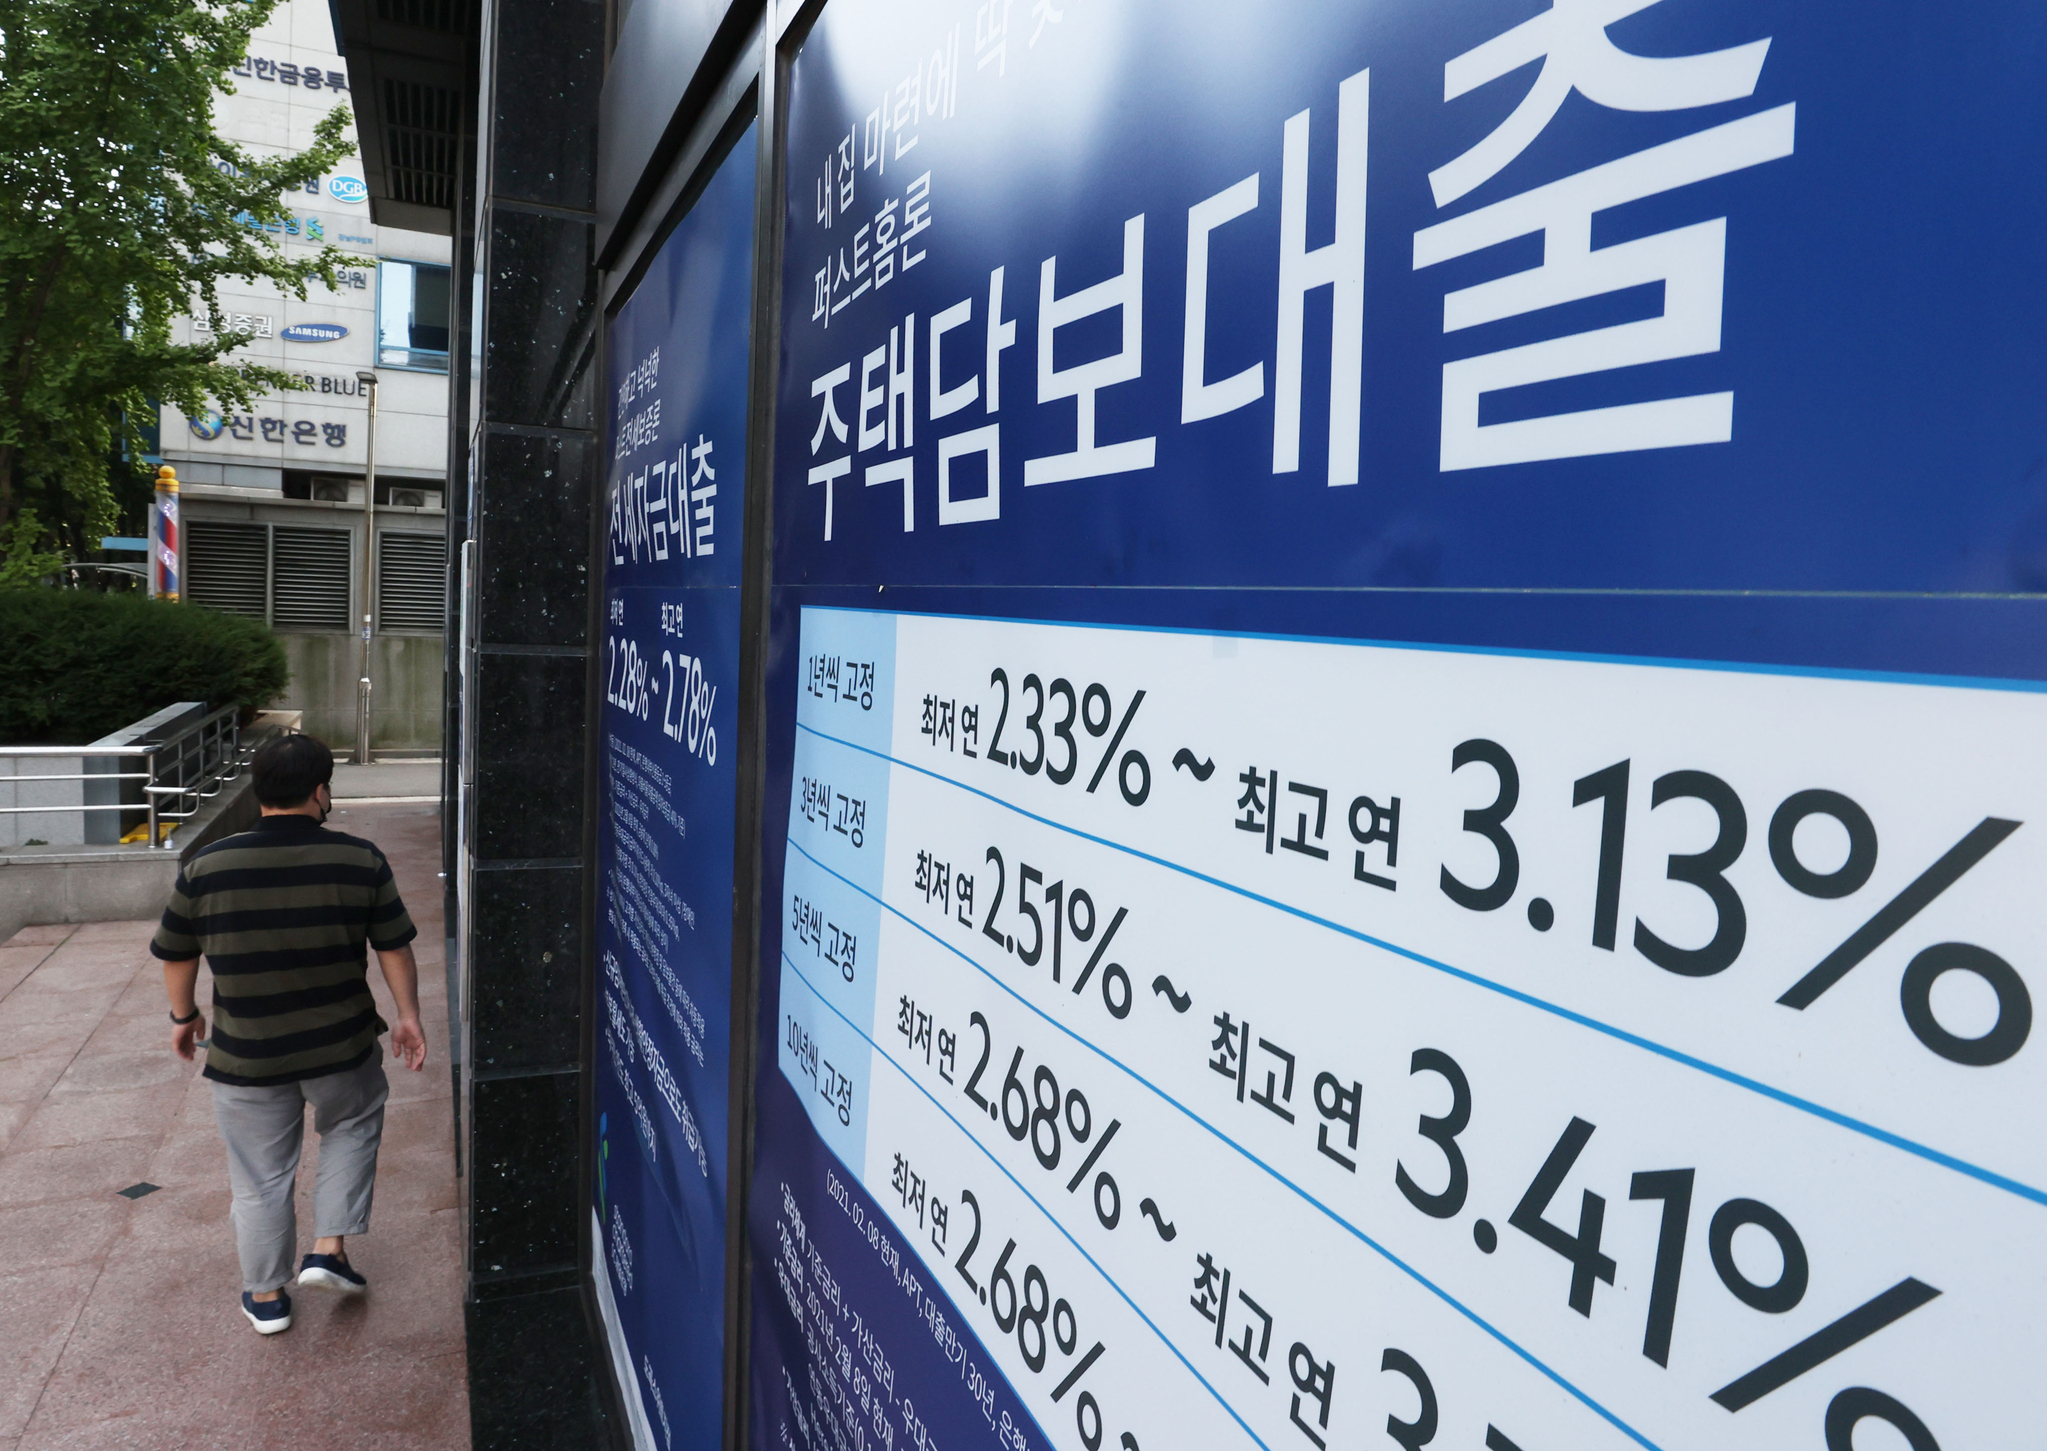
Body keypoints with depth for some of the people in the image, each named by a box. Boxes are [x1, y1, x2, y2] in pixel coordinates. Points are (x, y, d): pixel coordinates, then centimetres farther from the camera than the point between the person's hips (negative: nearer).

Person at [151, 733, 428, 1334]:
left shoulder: (206, 868, -8)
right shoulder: (360, 861, -12)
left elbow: (175, 955, 4)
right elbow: (394, 948, -5)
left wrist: (184, 1017, 21)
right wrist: (408, 1018, 8)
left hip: (246, 1058, 1)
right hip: (341, 1048, -1)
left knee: (260, 1178, 17)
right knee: (353, 1128, 28)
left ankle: (267, 1298, 32)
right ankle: (329, 1250, 20)